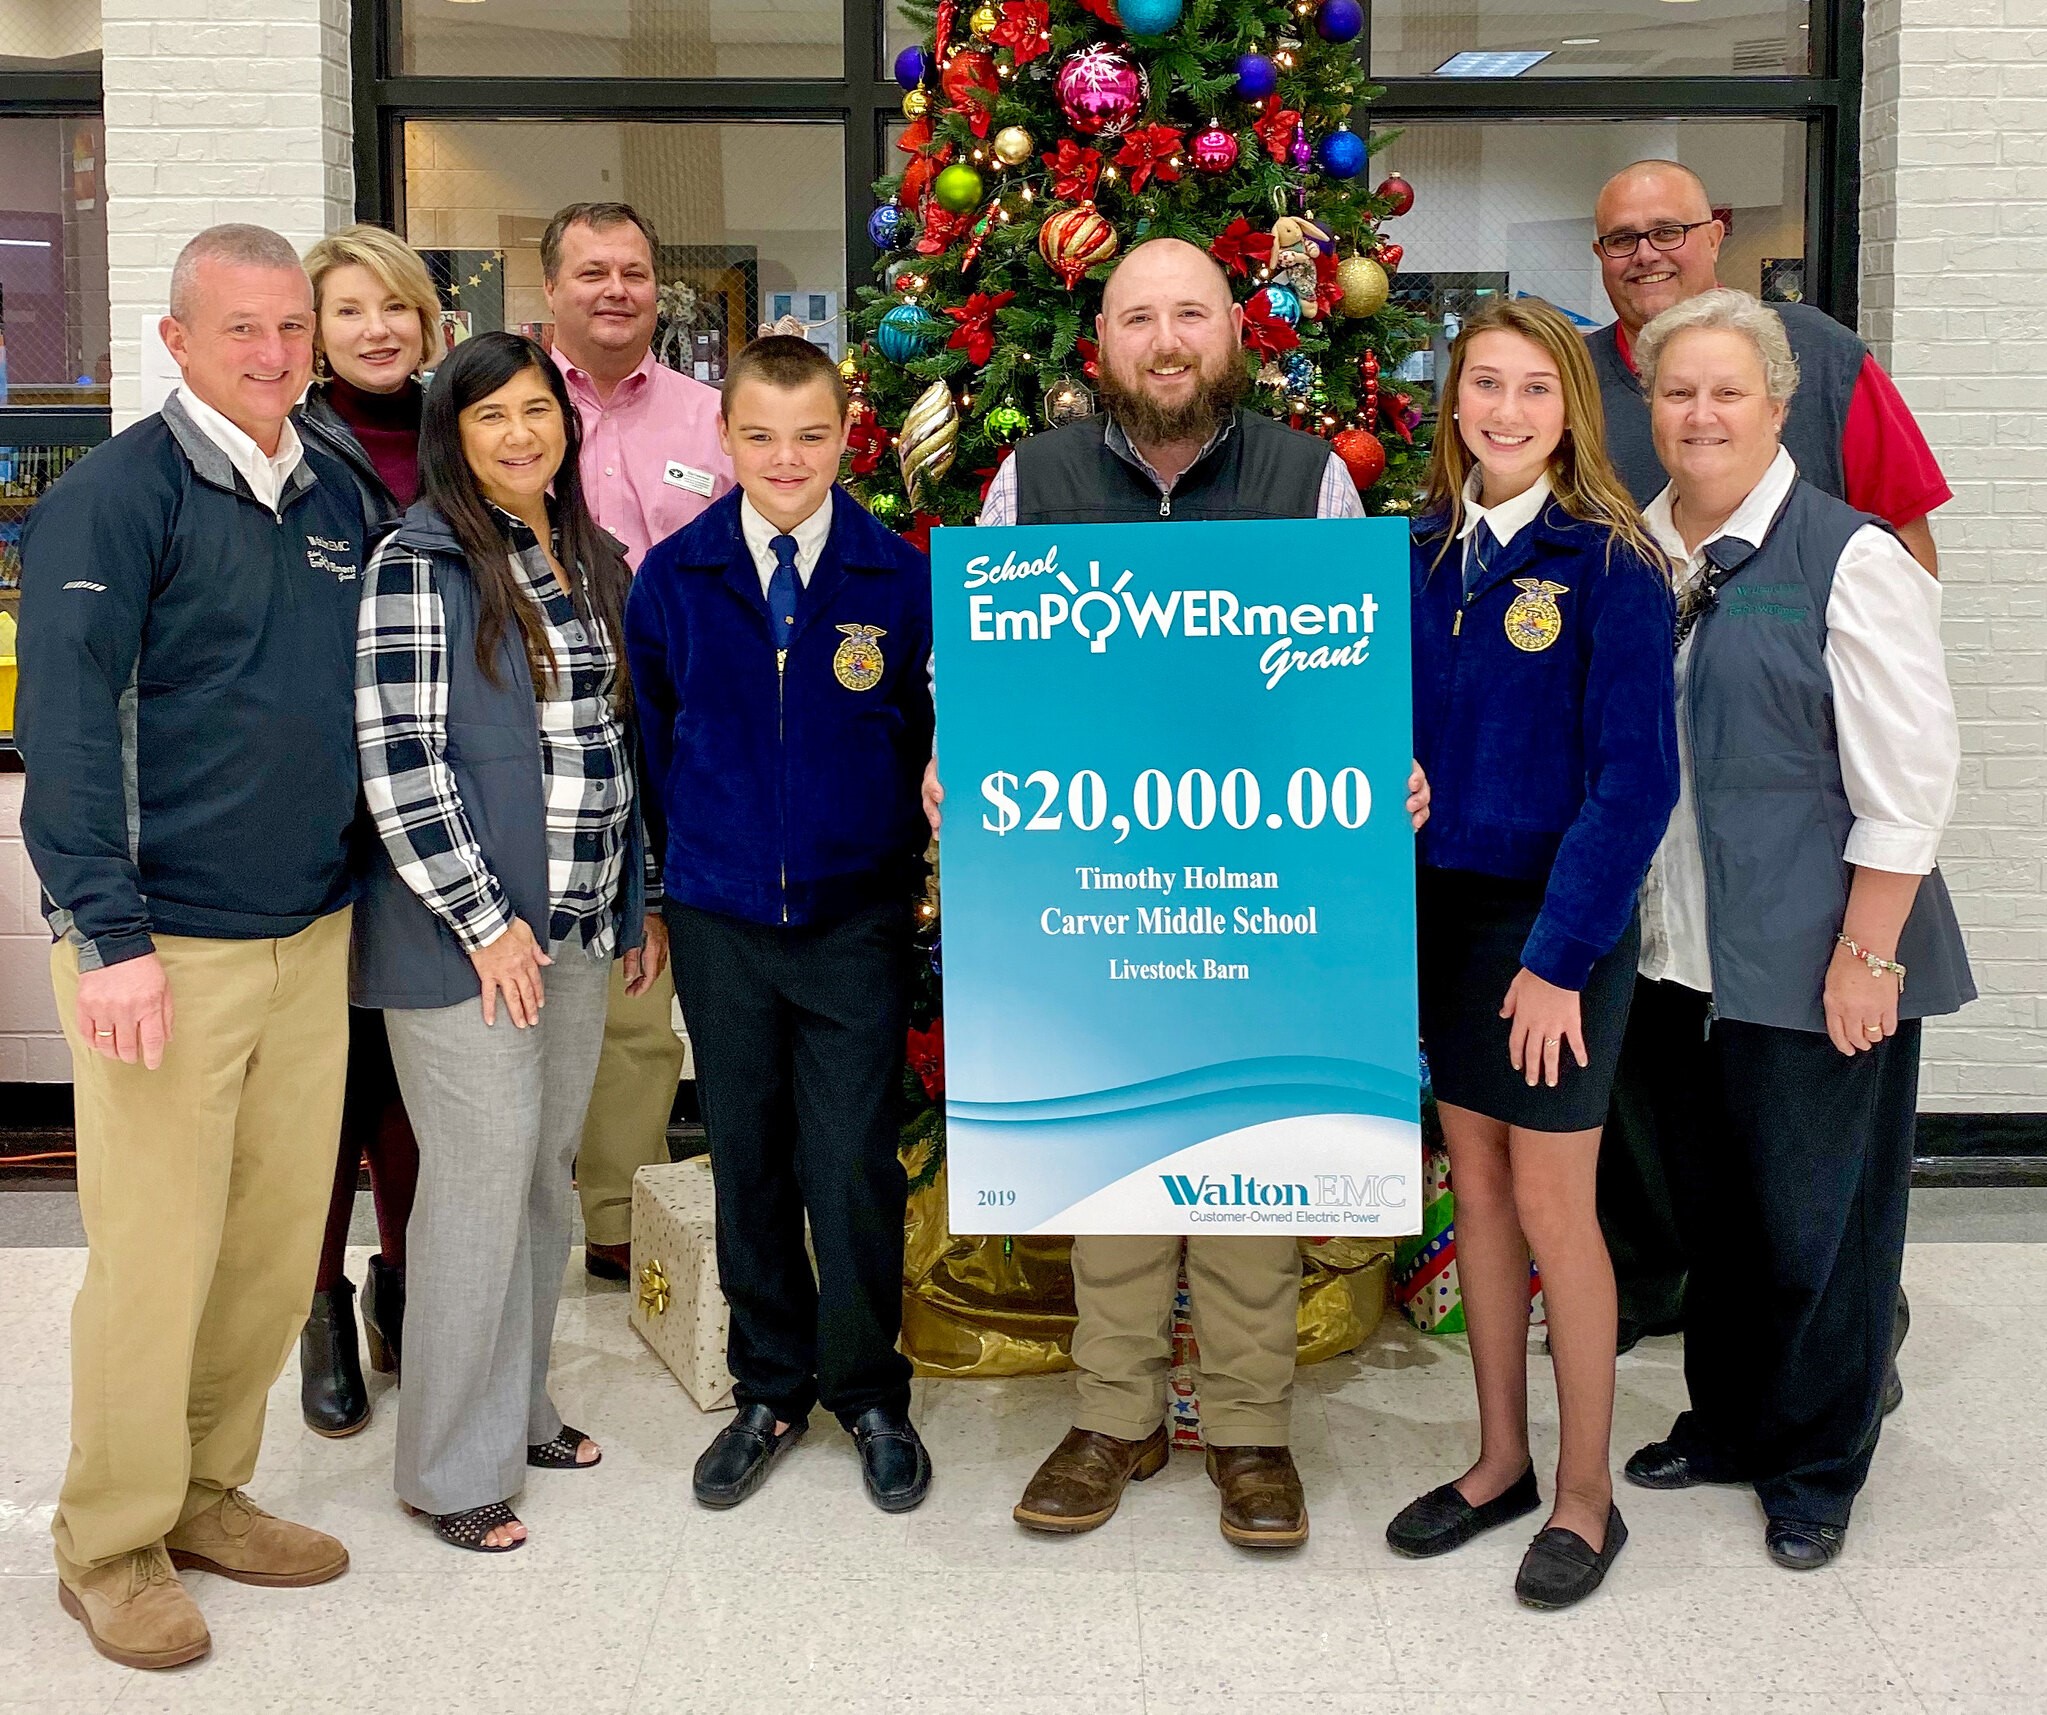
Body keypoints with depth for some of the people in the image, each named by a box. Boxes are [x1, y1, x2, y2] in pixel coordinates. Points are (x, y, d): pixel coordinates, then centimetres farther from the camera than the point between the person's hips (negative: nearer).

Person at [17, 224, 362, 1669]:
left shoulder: (336, 498, 12)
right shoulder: (117, 495, -9)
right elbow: (65, 721, -14)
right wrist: (108, 935, -19)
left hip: (313, 937, 6)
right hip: (167, 948, -6)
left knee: (280, 1242, 12)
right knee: (156, 1256, 0)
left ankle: (208, 1493, 29)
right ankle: (114, 1547, 17)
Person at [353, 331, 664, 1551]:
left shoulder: (595, 561, 11)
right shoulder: (421, 565, -10)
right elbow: (397, 758, -15)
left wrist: (639, 901, 14)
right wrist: (485, 918, -16)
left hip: (582, 926, 7)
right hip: (465, 934, -7)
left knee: (548, 1172, 14)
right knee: (482, 1177, -2)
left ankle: (519, 1407, 30)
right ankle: (456, 1465, 12)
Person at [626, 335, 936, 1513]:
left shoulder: (899, 578, -3)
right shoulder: (674, 578, 1)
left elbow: (930, 734, 3)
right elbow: (656, 739, 11)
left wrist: (902, 856, -3)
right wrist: (695, 854, 10)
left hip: (856, 918, -2)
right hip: (720, 918, 2)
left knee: (854, 1164, 0)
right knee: (747, 1160, 11)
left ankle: (870, 1394, 21)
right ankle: (771, 1391, 27)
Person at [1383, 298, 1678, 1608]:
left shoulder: (1608, 560, -12)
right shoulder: (1426, 550, 3)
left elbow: (1636, 779, -15)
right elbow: (1395, 726, 8)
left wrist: (1560, 955, -18)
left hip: (1558, 917, -5)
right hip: (1442, 903, 5)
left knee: (1553, 1204, 2)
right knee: (1476, 1182, 14)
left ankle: (1587, 1494, 18)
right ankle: (1501, 1459, 29)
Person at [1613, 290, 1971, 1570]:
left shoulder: (1848, 558, -10)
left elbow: (1908, 778, -12)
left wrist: (1864, 954, -14)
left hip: (1807, 962, -5)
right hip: (1671, 956, 5)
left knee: (1815, 1216, 6)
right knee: (1709, 1203, 17)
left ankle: (1815, 1466, 24)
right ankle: (1726, 1422, 36)